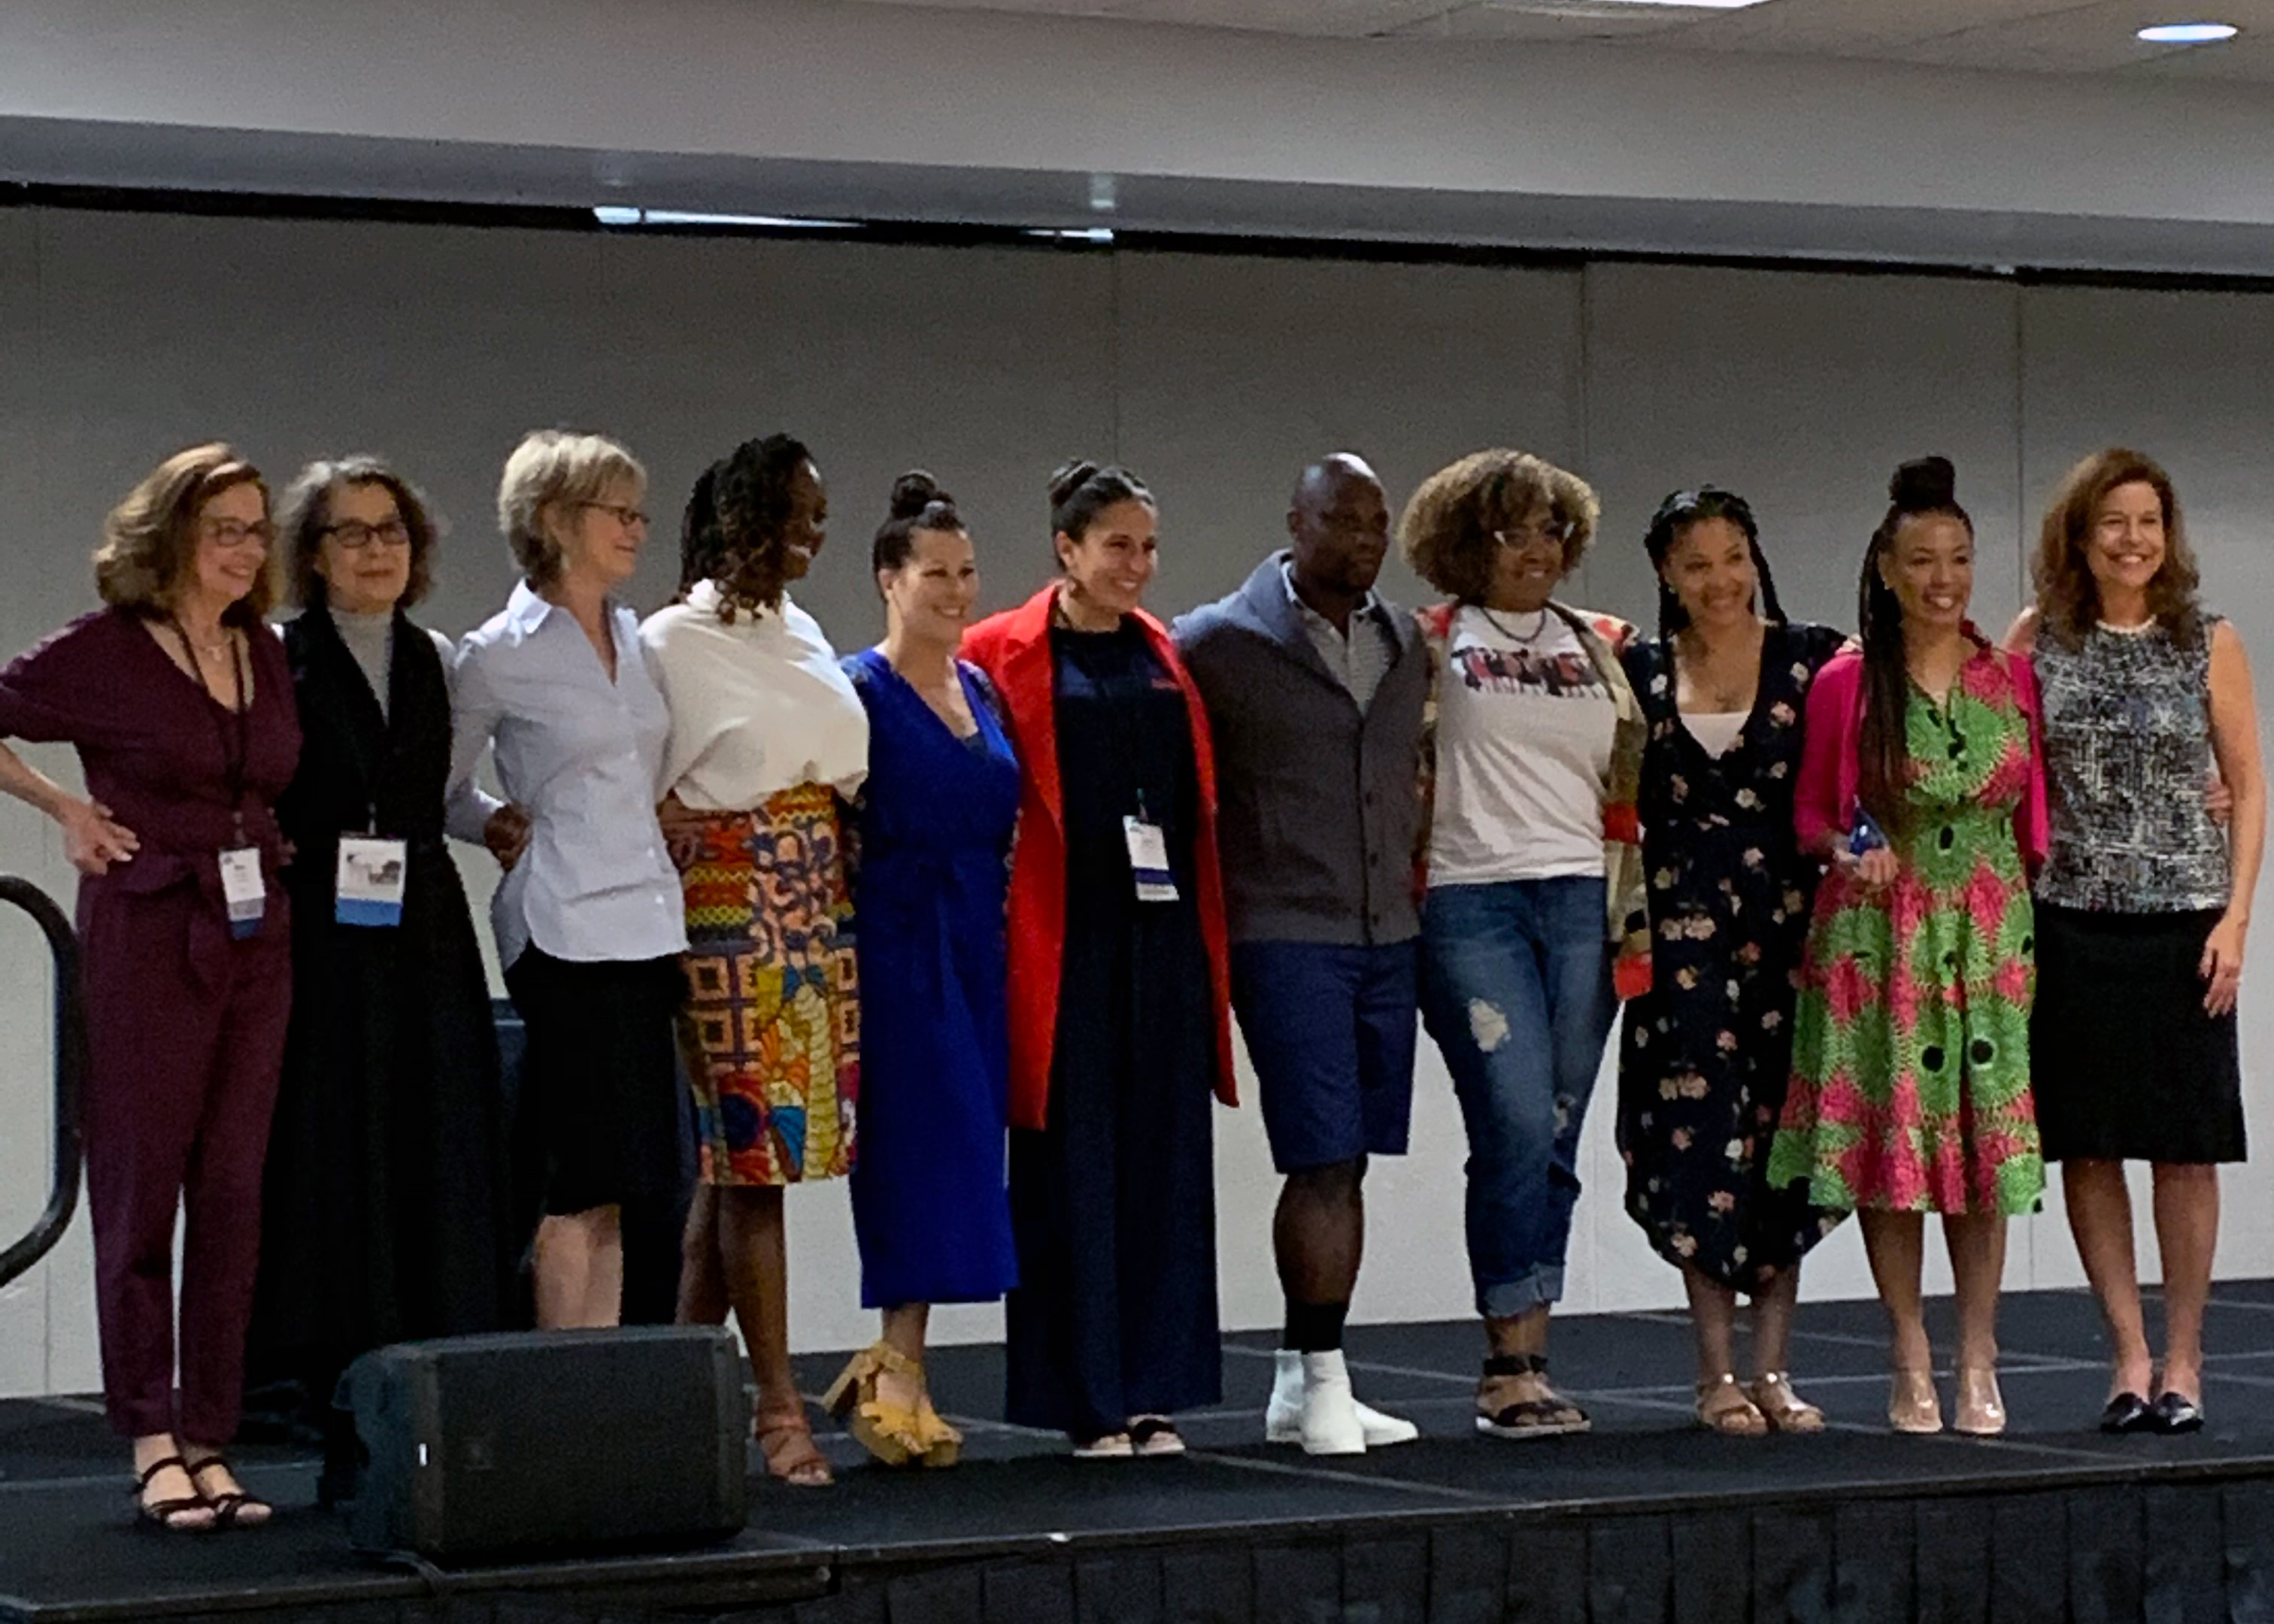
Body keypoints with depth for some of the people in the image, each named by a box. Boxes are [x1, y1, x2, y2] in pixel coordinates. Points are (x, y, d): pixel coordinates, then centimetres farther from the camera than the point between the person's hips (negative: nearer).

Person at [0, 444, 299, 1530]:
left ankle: (210, 1443, 9)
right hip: (148, 939, -5)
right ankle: (154, 1447, 3)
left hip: (257, 940, 6)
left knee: (234, 1195, 4)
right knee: (141, 1187, -1)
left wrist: (271, 851, 11)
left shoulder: (265, 655, 11)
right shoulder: (103, 652, -6)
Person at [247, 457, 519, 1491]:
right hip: (323, 933, -4)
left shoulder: (438, 662, 15)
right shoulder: (278, 660, 0)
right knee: (333, 1160, -5)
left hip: (426, 935, 5)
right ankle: (339, 1400, -1)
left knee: (436, 1162, 1)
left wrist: (493, 821, 5)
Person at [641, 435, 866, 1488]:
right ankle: (776, 1403, -7)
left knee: (737, 1160, 8)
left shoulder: (803, 635, 16)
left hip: (817, 911, 7)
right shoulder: (672, 640, -5)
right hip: (729, 913, -7)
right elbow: (636, 797, -8)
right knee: (750, 1151, -8)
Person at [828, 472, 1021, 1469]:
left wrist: (1003, 921, 12)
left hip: (976, 947, 7)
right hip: (897, 946, -7)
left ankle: (892, 1371, 14)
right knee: (924, 1150, -12)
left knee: (961, 1154, 6)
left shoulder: (982, 691, 15)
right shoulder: (858, 691, -6)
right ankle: (898, 1373, -9)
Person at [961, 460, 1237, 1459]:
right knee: (1075, 1167, -1)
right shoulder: (1003, 654, -2)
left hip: (1167, 934, 5)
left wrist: (1209, 926, 10)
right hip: (1067, 938, -4)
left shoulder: (1167, 656, 13)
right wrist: (997, 916, -9)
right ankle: (1086, 1401, 5)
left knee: (1166, 1157, 5)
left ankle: (1156, 1395, 11)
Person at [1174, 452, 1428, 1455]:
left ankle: (1304, 1386, 15)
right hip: (1284, 935, -6)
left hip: (1387, 933, 6)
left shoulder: (1403, 645, 12)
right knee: (1325, 1162, -10)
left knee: (1346, 1164, 7)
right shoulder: (1221, 644, -5)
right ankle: (1321, 1382, -4)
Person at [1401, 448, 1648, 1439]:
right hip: (1473, 902, -4)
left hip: (1582, 902, 4)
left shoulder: (1602, 647, 15)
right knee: (1517, 1125, -13)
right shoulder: (1434, 643, 4)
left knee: (1554, 1139, 2)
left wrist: (1635, 907, 14)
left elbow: (1629, 789, 19)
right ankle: (1514, 1365, -9)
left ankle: (1519, 1368, 7)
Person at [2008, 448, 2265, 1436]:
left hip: (2182, 920, -1)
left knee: (2185, 1148, 1)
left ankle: (2183, 1363, 9)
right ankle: (2130, 1356, 10)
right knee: (2085, 1147, 2)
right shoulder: (2038, 640, 5)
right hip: (2068, 921, 1)